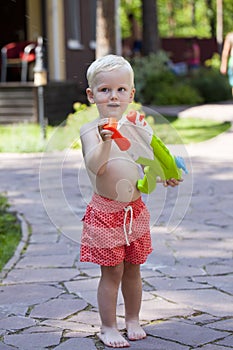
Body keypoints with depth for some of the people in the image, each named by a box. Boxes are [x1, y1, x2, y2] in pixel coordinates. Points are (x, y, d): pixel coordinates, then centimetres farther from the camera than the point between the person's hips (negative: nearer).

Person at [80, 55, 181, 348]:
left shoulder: (134, 127, 5)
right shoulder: (91, 130, -12)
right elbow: (95, 166, -26)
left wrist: (164, 177, -4)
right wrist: (105, 141, -42)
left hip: (135, 210, 5)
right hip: (105, 211, -5)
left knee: (132, 269, 15)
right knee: (112, 272, 1)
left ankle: (132, 321, 30)